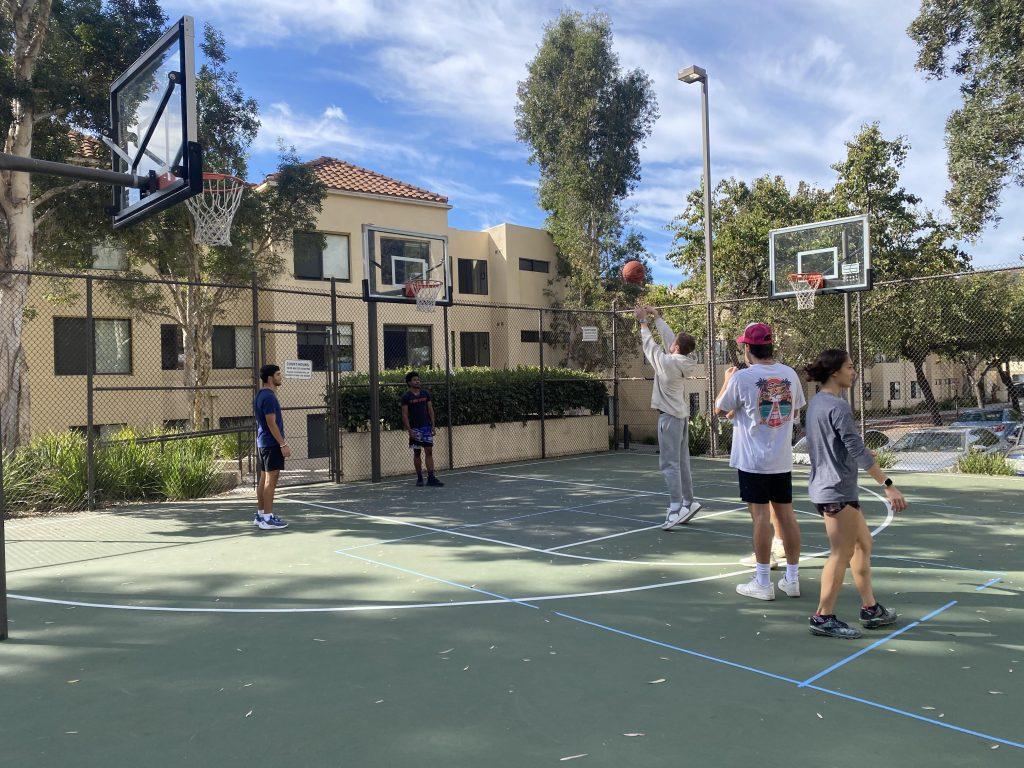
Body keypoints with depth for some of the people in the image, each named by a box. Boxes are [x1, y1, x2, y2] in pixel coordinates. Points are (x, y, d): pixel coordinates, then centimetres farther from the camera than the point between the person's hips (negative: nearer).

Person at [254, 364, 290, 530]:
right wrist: (283, 444, -20)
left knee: (264, 479, 13)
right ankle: (268, 518, -6)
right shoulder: (269, 397, -17)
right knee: (271, 480, -7)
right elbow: (271, 423, -21)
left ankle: (260, 515, 20)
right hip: (272, 443, -10)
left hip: (263, 443, 10)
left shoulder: (261, 395, 15)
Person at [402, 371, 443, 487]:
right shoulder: (406, 397, -3)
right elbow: (405, 415, -4)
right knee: (417, 453, 4)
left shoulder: (425, 394, 7)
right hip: (415, 429, -3)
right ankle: (419, 477, 14)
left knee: (429, 452, -2)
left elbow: (430, 410, 10)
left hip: (427, 427, 3)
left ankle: (431, 477, -3)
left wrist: (433, 425, 2)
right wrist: (409, 430, -11)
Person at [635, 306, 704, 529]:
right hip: (682, 415, 8)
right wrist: (657, 317, 24)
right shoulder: (684, 362, 3)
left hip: (669, 416, -8)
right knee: (682, 463, 13)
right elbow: (668, 337, 15)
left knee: (669, 463, -8)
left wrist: (643, 321, 11)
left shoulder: (666, 362, -16)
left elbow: (650, 344, -2)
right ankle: (688, 502, 19)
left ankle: (676, 507, -11)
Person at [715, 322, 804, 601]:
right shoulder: (790, 374, 2)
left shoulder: (742, 377, -12)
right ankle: (792, 579, 19)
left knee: (761, 517, -1)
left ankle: (763, 583, 6)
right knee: (786, 515, 10)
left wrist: (727, 380, 17)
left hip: (753, 460, -5)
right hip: (783, 460, 5)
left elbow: (719, 410, 2)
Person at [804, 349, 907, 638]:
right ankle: (823, 617, 5)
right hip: (837, 491, -10)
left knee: (863, 543, 18)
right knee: (842, 553, -2)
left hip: (825, 486, 10)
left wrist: (861, 453, 28)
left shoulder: (817, 402, 12)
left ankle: (870, 609, 26)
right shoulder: (838, 407, -18)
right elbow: (857, 450, -22)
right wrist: (888, 484, -22)